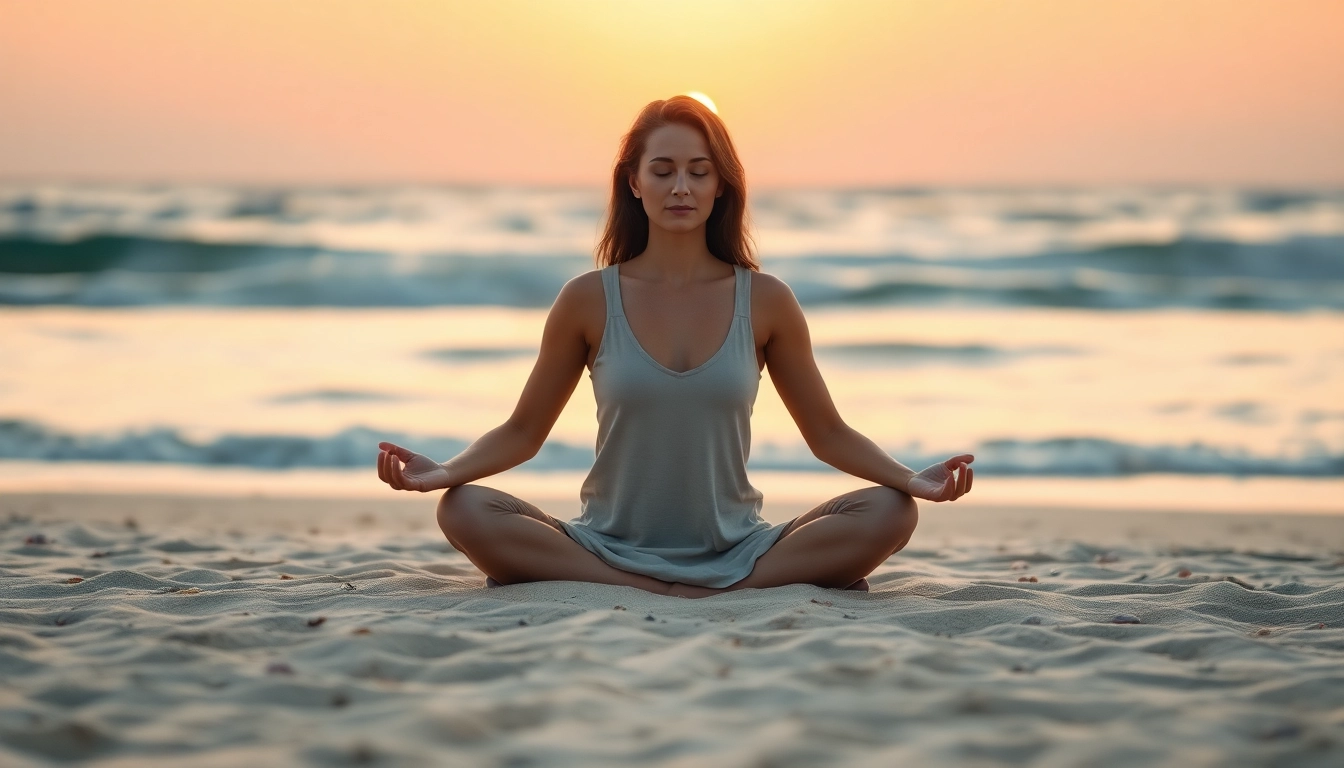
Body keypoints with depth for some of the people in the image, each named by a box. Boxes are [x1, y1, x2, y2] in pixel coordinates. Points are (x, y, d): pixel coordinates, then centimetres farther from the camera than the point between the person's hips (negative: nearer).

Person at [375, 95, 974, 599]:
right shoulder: (588, 300, 0)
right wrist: (442, 472, -13)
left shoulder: (765, 302, 1)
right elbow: (523, 431, 6)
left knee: (889, 514, -22)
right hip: (610, 547, 0)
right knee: (465, 512, -26)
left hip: (736, 552, 1)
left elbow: (828, 433, 7)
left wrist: (912, 479, -10)